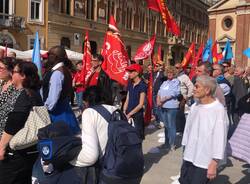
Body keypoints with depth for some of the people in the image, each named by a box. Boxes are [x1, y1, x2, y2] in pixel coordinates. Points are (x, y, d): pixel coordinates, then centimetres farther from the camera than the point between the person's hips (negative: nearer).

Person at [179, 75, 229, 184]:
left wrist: (214, 164, -15)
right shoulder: (195, 106, 4)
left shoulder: (218, 110, -17)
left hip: (205, 161, -6)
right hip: (188, 157, 6)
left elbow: (220, 138, -17)